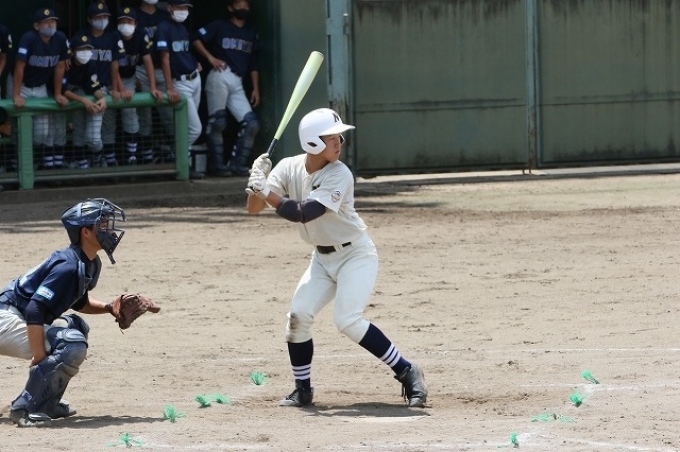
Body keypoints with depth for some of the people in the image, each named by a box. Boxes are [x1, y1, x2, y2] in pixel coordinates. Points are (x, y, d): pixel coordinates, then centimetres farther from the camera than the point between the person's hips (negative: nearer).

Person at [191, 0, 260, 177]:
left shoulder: (251, 33, 20)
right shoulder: (220, 26, 4)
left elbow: (253, 63, 20)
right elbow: (196, 39, -2)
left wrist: (255, 88, 13)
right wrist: (210, 57, -10)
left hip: (237, 83, 6)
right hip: (220, 76, -6)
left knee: (251, 123, -4)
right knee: (217, 123, -9)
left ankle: (237, 164, 2)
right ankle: (216, 165, -4)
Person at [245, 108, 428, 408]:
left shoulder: (339, 175, -22)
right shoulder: (289, 168, -5)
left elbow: (303, 213, -31)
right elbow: (253, 208, -7)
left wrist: (266, 191, -30)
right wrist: (258, 184, -26)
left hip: (355, 254, -6)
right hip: (323, 258, 6)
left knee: (347, 320, -21)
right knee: (298, 316, -8)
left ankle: (407, 373, -11)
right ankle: (302, 389, 8)